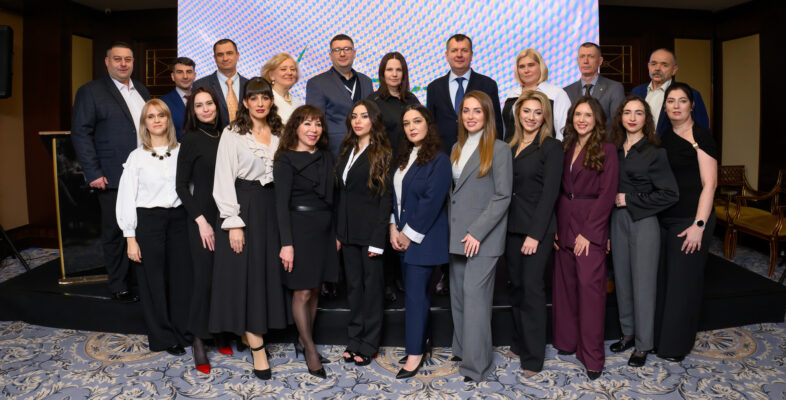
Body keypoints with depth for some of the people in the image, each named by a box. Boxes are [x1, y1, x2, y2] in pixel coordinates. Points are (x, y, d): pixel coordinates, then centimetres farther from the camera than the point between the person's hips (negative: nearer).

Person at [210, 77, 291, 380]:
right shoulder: (232, 133, -3)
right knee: (246, 274, -2)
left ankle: (257, 331, 26)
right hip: (244, 207, -4)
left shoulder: (279, 133, 9)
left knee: (270, 271, 9)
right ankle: (257, 348, 3)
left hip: (272, 207, 5)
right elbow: (224, 179, -8)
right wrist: (233, 223, -13)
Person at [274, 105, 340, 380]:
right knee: (302, 292, 0)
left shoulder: (327, 157, 11)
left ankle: (305, 340, 25)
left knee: (315, 290, 11)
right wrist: (286, 243, -17)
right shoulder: (286, 160, -6)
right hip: (300, 229, -6)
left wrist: (337, 232, 11)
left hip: (324, 229, 6)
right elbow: (281, 203, -11)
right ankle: (311, 351, 11)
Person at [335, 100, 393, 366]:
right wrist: (338, 232, 7)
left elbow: (385, 198, -11)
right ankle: (354, 340, 25)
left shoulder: (381, 153, -7)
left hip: (371, 229, -6)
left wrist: (377, 240, -15)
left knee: (372, 286, 5)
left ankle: (369, 345, 17)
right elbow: (341, 193, 11)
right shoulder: (346, 150, 12)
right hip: (348, 230, 6)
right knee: (354, 286, 13)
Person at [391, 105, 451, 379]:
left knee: (415, 294, -4)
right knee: (414, 291, 13)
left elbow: (432, 201, -17)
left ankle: (415, 354, 9)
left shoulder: (439, 159, -11)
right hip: (403, 237, 7)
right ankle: (422, 346, 26)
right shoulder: (404, 156, 12)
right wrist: (394, 227, 0)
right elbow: (396, 194, 12)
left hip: (423, 239, -7)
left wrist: (410, 234, -14)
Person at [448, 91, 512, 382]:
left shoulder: (498, 149, -6)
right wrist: (452, 225, 7)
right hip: (457, 234, 6)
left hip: (483, 236, -6)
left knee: (475, 293, -7)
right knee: (458, 293, 11)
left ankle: (475, 364, 2)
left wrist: (477, 232, -15)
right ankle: (461, 348, 27)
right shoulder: (457, 148, 13)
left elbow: (503, 196, -11)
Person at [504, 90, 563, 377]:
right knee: (516, 285, 12)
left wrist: (535, 233, -16)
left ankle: (533, 356, 7)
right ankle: (519, 343, 26)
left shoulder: (551, 147, -5)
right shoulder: (511, 146, 12)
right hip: (512, 225, 6)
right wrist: (503, 224, 2)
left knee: (532, 287, -4)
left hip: (537, 227, -6)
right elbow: (505, 188, 11)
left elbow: (549, 192, -11)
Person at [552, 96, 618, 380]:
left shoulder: (606, 150, -4)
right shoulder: (566, 148, 11)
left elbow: (607, 194, -9)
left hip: (591, 223, -5)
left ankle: (592, 356, 3)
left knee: (590, 284, -7)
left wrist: (587, 232, -14)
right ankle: (567, 340, 24)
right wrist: (555, 226, 1)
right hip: (564, 221, 5)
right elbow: (558, 189, 11)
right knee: (564, 282, 9)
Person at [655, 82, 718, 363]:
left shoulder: (700, 136, -8)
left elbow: (709, 184, -13)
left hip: (690, 220, -6)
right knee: (661, 277, 11)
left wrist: (699, 225, -18)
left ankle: (677, 345, 18)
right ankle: (659, 336, 26)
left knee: (683, 280, 3)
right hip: (664, 218, 6)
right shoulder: (665, 138, 12)